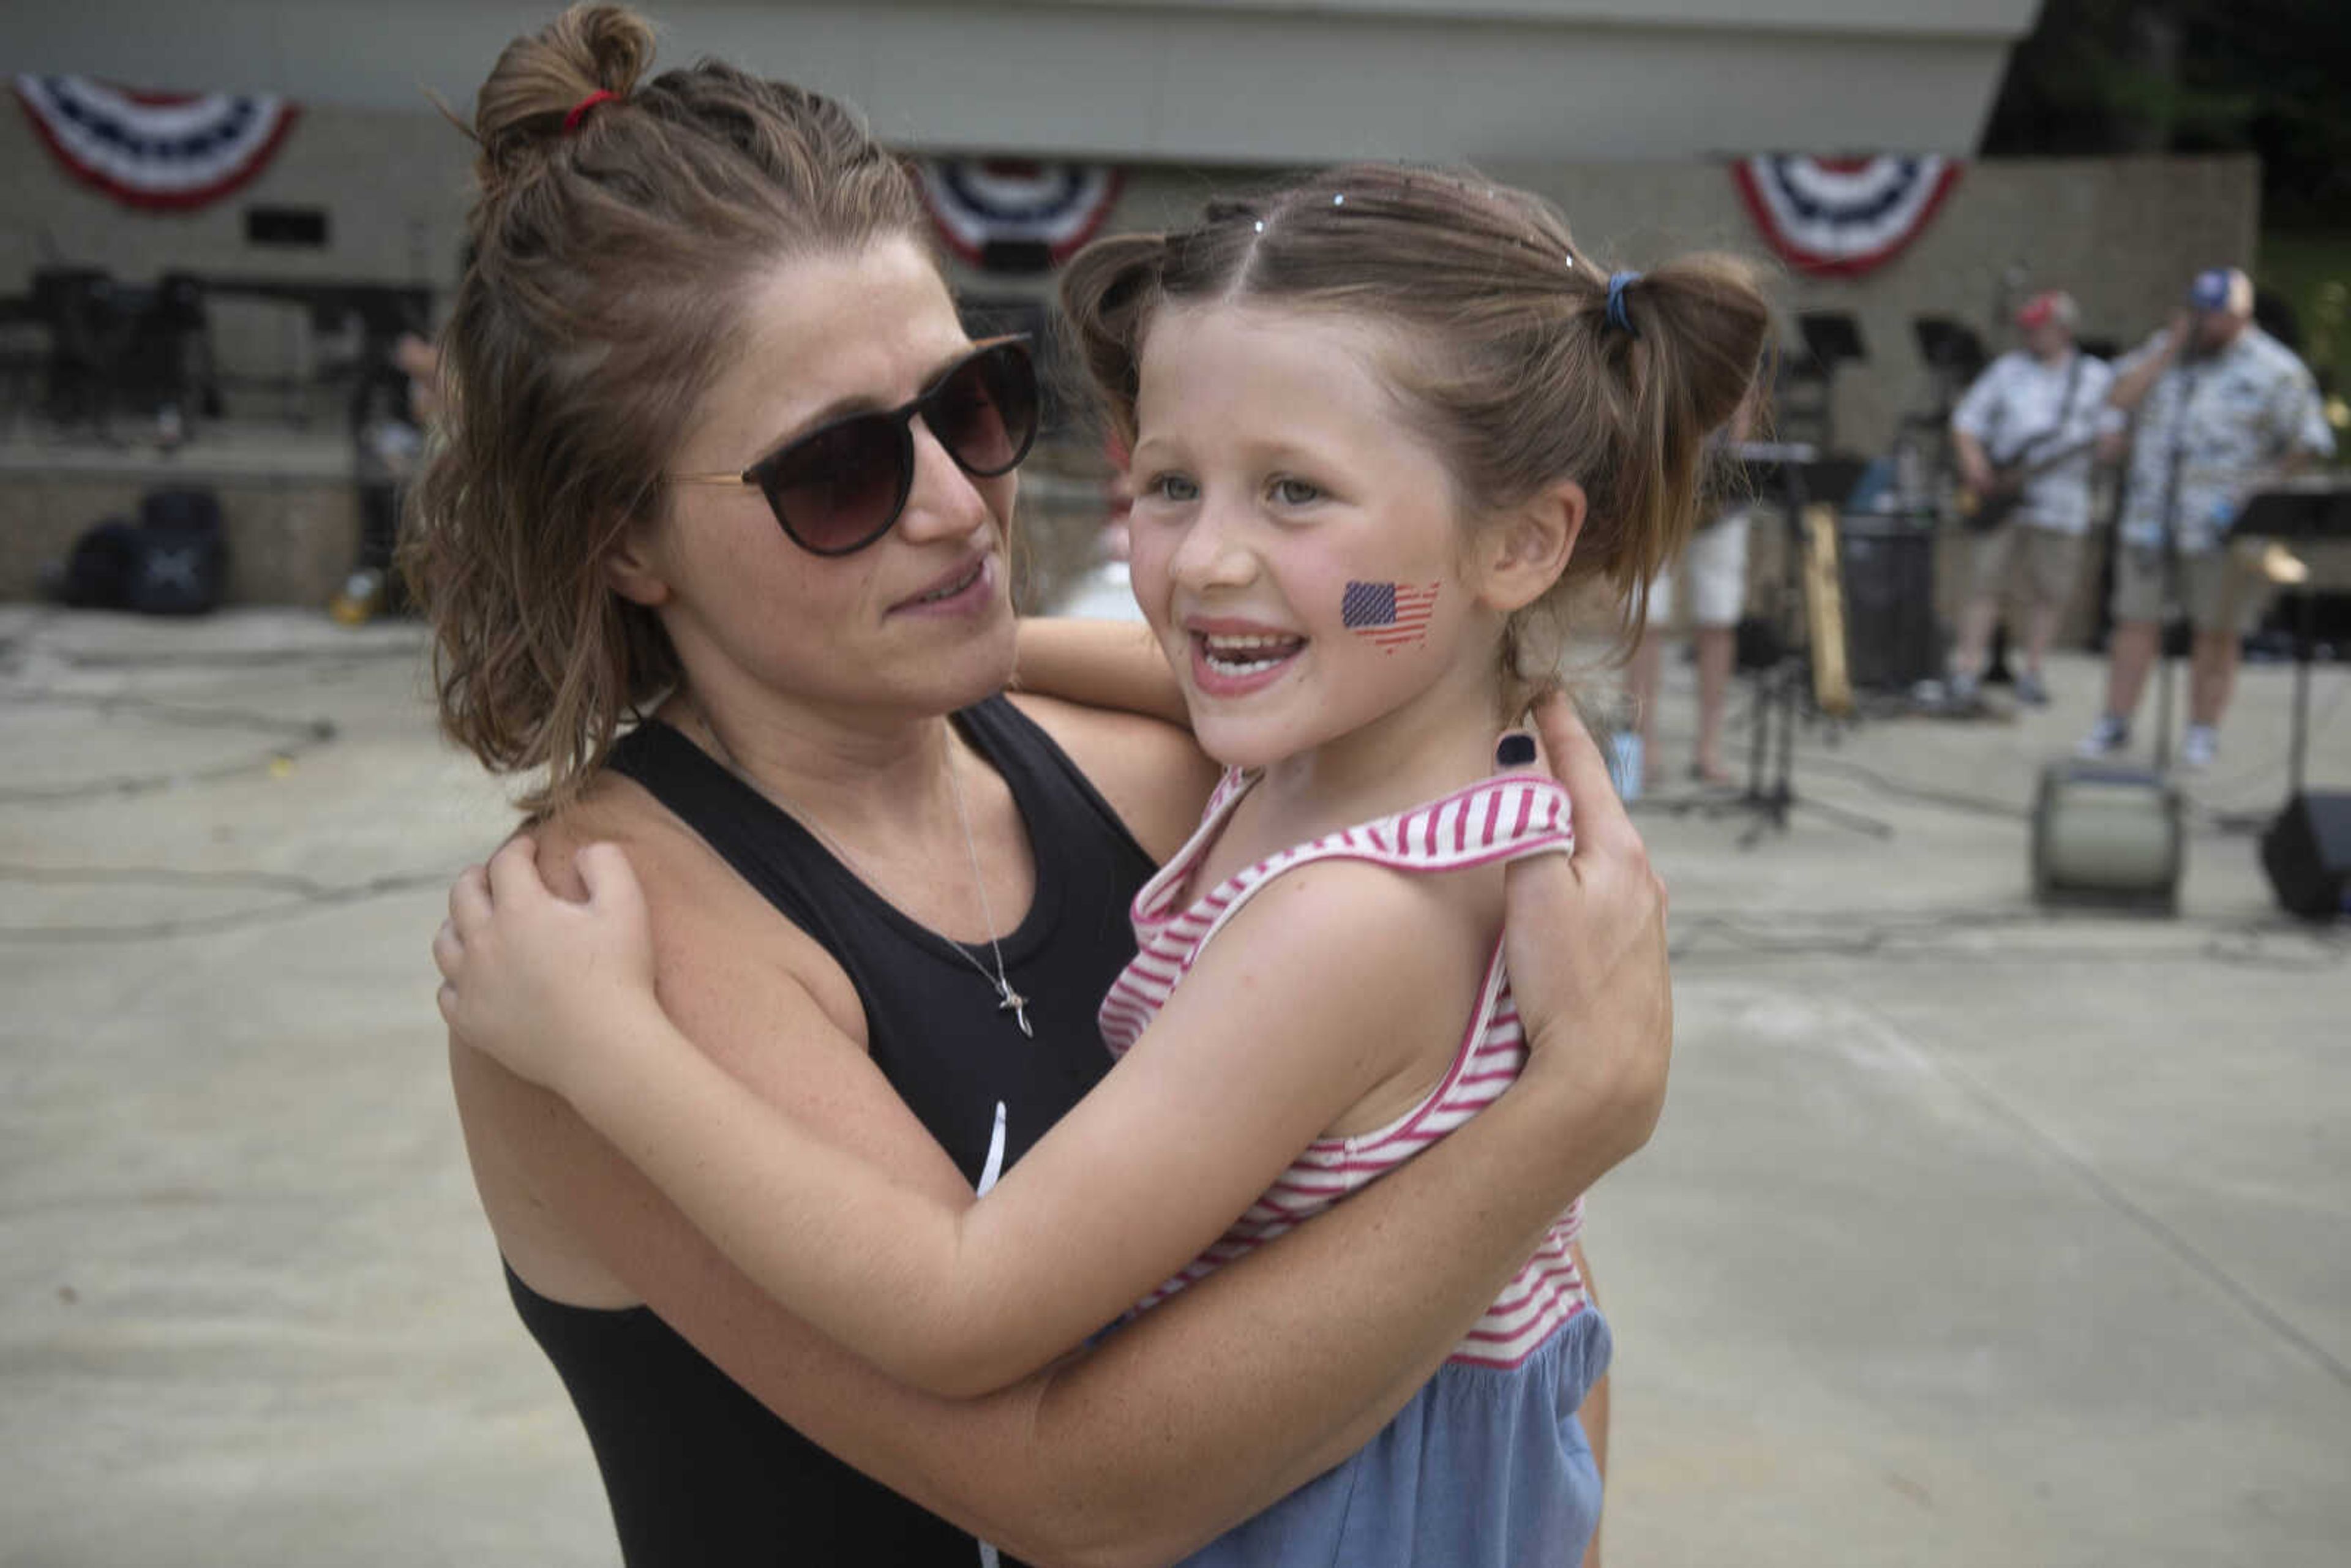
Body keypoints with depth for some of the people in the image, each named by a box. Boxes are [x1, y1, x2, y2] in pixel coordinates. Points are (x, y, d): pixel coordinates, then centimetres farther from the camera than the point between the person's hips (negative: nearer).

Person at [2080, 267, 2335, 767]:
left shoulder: (2275, 370, -3)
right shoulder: (2164, 349, 10)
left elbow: (2307, 445, -4)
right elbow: (2119, 400, -2)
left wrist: (2262, 493, -12)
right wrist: (2170, 350, -7)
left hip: (2223, 529, -3)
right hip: (2150, 519, 3)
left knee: (2217, 633, 3)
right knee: (2136, 622, 4)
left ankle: (2202, 733, 12)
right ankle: (2115, 723, 12)